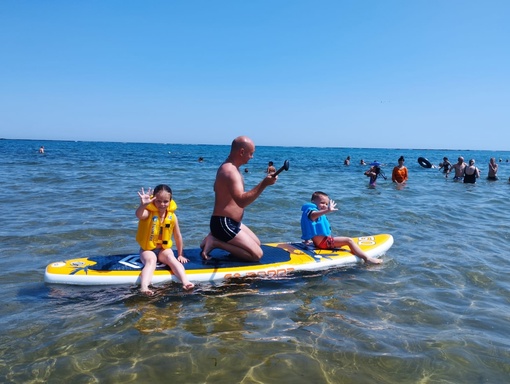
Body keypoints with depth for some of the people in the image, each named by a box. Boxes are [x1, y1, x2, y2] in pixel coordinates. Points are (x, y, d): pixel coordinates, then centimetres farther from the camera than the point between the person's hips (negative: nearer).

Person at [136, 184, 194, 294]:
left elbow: (178, 236, 7)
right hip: (147, 249, -2)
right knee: (151, 260, -32)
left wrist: (180, 255, 10)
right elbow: (139, 215, -39)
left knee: (171, 258, -27)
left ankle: (185, 282, -45)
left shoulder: (172, 216, -2)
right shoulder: (148, 213, -12)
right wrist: (143, 204, -62)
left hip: (164, 249, 2)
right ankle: (144, 287, -54)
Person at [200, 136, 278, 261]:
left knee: (256, 243, 23)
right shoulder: (231, 171, -23)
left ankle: (217, 238, 12)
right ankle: (216, 242, -8)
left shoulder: (228, 167, 10)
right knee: (257, 254, -10)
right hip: (224, 223, -11)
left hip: (231, 222, 11)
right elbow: (241, 201, -36)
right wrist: (263, 184, -40)